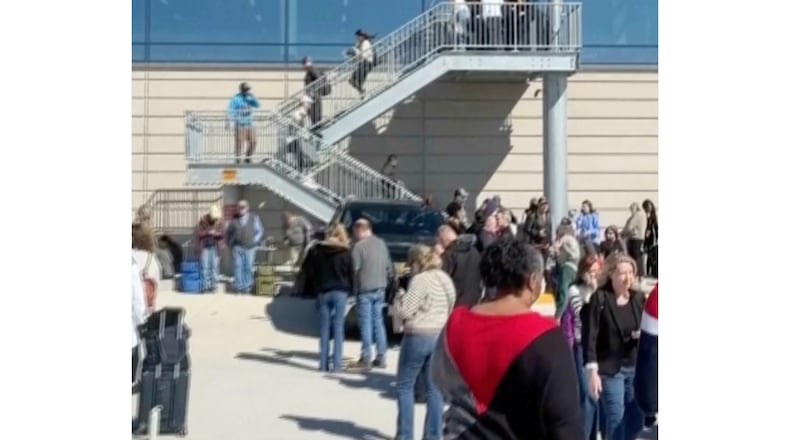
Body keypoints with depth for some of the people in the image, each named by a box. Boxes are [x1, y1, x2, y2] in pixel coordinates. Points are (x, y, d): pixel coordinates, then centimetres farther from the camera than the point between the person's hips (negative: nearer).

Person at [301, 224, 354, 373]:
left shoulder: (316, 250, 2)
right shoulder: (345, 252, -5)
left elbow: (308, 271, 4)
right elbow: (351, 274, -3)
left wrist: (312, 291, 11)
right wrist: (349, 290, 7)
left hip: (322, 292, 2)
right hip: (340, 293, -2)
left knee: (324, 329, 9)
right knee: (338, 329, 1)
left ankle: (323, 363, 10)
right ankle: (336, 364, -1)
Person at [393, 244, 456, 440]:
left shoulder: (420, 280, -15)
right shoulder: (446, 279, 12)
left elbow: (404, 311, -16)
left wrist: (399, 297, 2)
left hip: (418, 337, -7)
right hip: (441, 336, 8)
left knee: (405, 386, 6)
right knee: (434, 388, 10)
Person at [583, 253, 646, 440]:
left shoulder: (639, 298, 3)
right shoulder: (599, 298, -11)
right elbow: (589, 336, -13)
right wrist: (592, 371, -17)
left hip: (636, 368, 5)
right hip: (610, 369, -5)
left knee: (637, 420, 11)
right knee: (616, 421, -1)